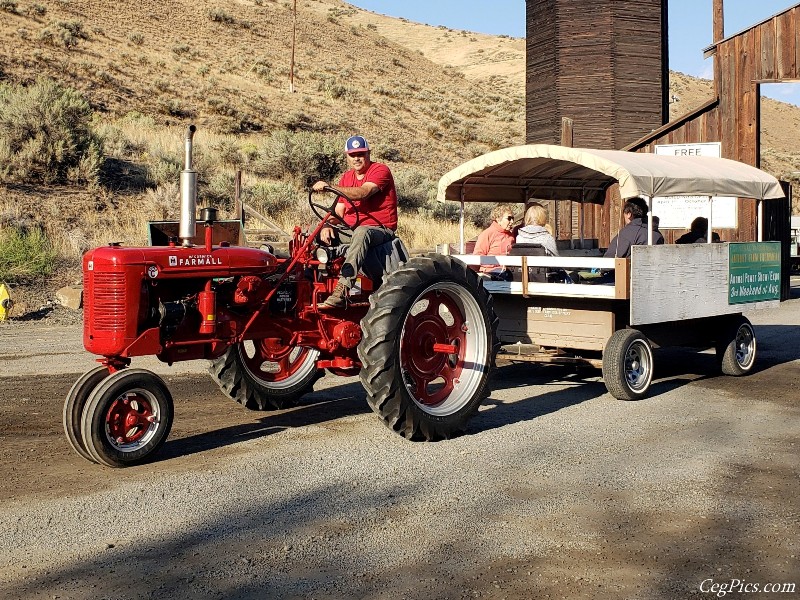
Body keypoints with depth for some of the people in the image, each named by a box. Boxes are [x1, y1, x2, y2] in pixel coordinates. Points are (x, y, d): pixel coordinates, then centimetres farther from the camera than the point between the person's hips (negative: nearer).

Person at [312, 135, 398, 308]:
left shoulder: (380, 170, -6)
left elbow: (362, 193, -25)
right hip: (350, 229, 8)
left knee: (361, 233, -41)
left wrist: (330, 186, -29)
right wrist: (327, 226, -11)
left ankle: (342, 291, -52)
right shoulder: (346, 177, 16)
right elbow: (339, 212, 11)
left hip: (380, 229, -8)